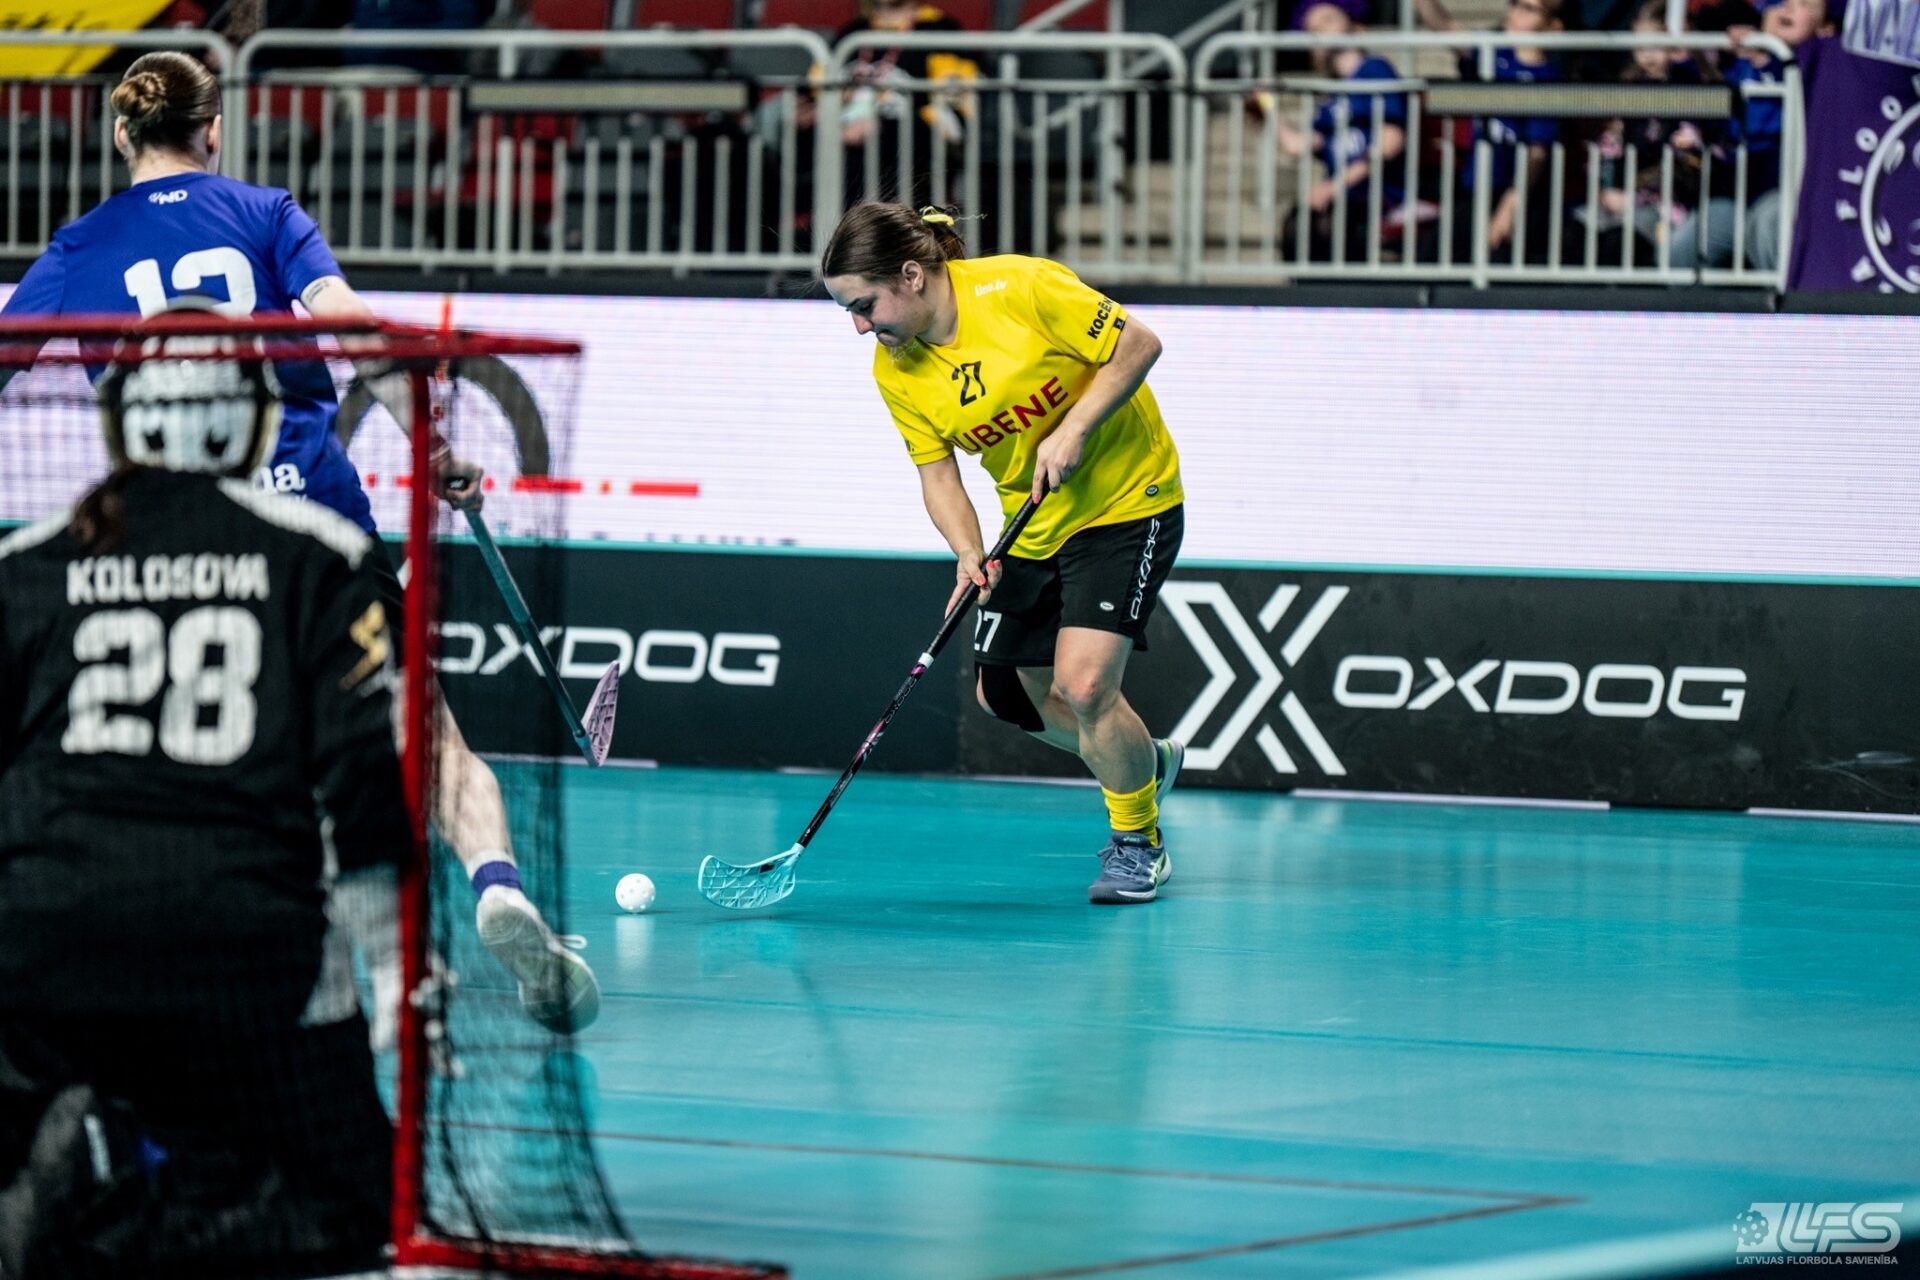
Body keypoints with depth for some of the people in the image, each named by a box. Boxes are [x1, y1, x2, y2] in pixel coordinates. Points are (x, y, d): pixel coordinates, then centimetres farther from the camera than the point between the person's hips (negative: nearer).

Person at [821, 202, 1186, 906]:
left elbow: (1138, 345, -18)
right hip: (1034, 524, 7)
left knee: (1083, 683, -18)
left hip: (1127, 501, -7)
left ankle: (1138, 843, 6)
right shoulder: (895, 371, -7)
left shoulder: (1021, 288, -24)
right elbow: (937, 471, -2)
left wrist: (1072, 432, -25)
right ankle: (1145, 760, 38)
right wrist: (968, 552, -19)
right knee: (1007, 690, 10)